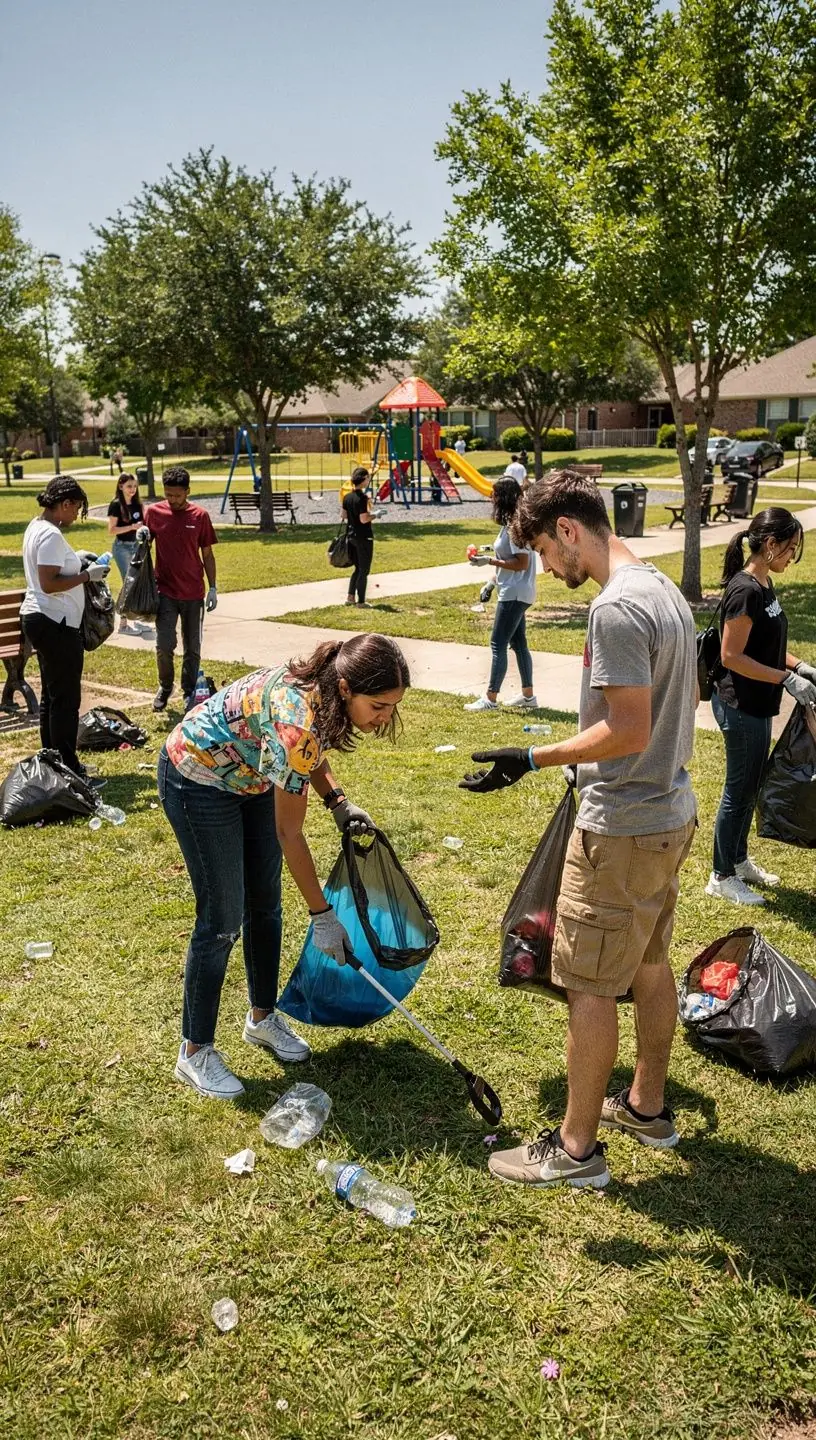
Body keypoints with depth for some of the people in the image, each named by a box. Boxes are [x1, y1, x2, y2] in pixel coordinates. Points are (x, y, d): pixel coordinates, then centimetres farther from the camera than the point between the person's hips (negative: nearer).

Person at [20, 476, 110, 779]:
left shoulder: (36, 527, 13)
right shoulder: (52, 535, -18)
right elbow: (49, 584, -24)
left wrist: (78, 564, 11)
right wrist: (87, 575, -16)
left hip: (37, 619, 11)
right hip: (55, 624, -11)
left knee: (51, 696, 17)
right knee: (66, 700, -5)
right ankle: (68, 771, -1)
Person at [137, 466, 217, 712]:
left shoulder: (200, 516, -2)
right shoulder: (154, 512, 0)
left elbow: (207, 554, 4)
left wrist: (212, 588, 1)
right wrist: (141, 537, -11)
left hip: (194, 592, 0)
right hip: (166, 590, 0)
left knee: (192, 648, 8)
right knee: (164, 644, -8)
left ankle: (189, 692, 24)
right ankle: (165, 685, 18)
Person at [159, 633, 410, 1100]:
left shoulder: (326, 696, -16)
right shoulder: (297, 720, -38)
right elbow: (290, 834, -28)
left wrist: (338, 802, -7)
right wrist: (323, 915, -21)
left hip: (251, 775, 8)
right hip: (199, 779, -8)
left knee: (266, 903, 14)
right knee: (222, 919, -3)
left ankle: (263, 1017, 32)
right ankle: (195, 1053, 13)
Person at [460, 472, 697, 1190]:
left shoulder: (616, 608, -23)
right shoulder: (667, 590, 8)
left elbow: (630, 732, -26)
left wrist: (532, 760, -22)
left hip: (622, 830, -10)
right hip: (673, 813, 10)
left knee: (588, 985, 2)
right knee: (649, 964, 21)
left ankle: (577, 1147, 15)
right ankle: (648, 1106, 38)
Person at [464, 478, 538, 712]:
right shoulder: (511, 523, 12)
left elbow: (522, 563, -22)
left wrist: (490, 560, -19)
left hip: (514, 595, -11)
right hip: (515, 593, 11)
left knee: (498, 644, -7)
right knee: (518, 642, 15)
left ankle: (490, 699, -3)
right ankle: (528, 695, 22)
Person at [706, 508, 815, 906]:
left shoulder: (764, 584, 8)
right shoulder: (746, 590, -22)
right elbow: (732, 656, -23)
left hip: (756, 706, 9)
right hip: (742, 706, -9)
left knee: (751, 786, 20)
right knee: (739, 790, 3)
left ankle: (740, 860, 36)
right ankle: (722, 877, 17)